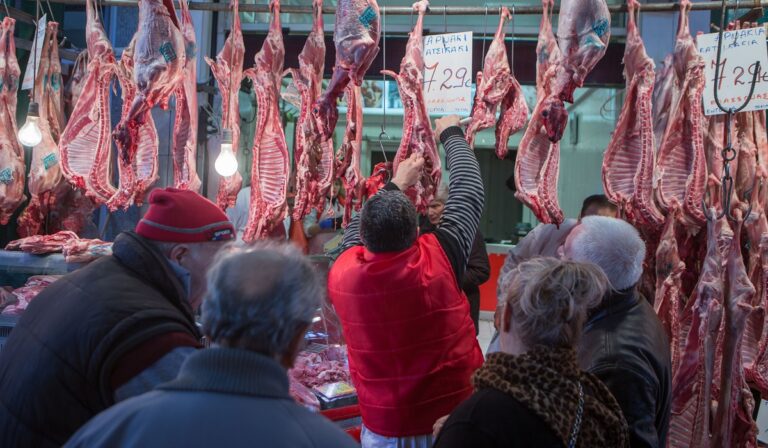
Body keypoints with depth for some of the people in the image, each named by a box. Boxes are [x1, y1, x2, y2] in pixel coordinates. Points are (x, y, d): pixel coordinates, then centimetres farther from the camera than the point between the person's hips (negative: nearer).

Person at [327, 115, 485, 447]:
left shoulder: (342, 273, -16)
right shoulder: (438, 261, -21)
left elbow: (358, 227, 8)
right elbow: (469, 192, -5)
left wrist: (396, 184, 19)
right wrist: (451, 133, 10)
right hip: (454, 420, -1)